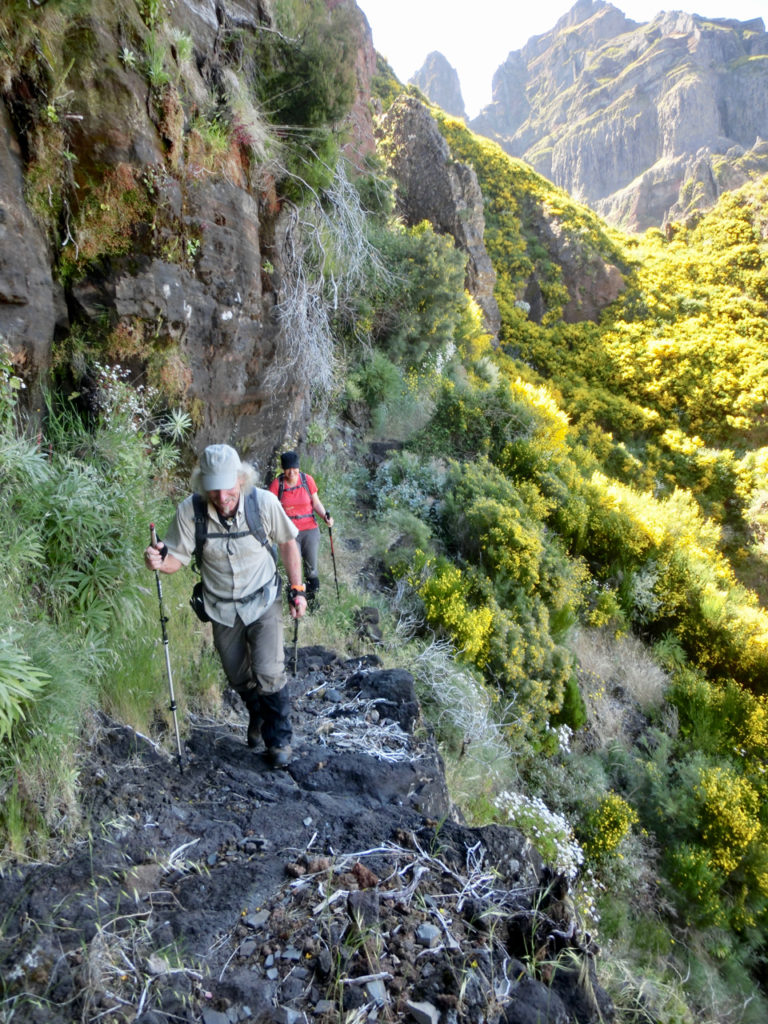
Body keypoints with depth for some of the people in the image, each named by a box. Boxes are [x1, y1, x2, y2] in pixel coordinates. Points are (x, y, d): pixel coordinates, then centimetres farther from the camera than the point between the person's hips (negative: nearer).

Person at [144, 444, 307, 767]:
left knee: (269, 673, -10)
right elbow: (178, 558, -12)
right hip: (221, 608, 2)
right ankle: (257, 715, 49)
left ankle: (279, 738, 17)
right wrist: (159, 560, -36)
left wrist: (297, 589, -2)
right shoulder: (189, 511, -20)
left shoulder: (264, 502, -21)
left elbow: (288, 543, -4)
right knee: (238, 677, 16)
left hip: (262, 601, -2)